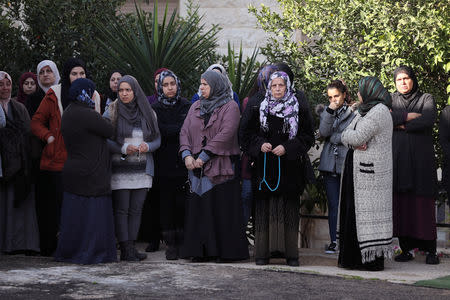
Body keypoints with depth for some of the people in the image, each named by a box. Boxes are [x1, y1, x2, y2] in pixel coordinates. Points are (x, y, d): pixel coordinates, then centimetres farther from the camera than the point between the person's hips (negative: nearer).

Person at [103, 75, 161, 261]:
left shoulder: (147, 113, 9)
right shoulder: (111, 113, 0)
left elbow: (157, 139, 12)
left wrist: (147, 146, -9)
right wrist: (123, 149, -16)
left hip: (142, 169, 3)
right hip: (120, 169, -3)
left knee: (136, 209, 3)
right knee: (121, 209, -5)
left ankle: (131, 247, 8)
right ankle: (125, 250, -2)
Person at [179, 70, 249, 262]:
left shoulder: (230, 107, -1)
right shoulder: (196, 107, 17)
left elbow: (225, 134, -13)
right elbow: (185, 131, 11)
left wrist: (204, 155, -16)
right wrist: (186, 153, -7)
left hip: (221, 166, -5)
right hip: (197, 167, 5)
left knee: (222, 209, -5)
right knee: (199, 208, 3)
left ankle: (226, 251, 0)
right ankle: (201, 251, 8)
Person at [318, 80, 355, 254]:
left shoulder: (354, 112, 2)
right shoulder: (326, 113, 16)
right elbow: (323, 132, -2)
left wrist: (333, 137, -7)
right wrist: (330, 111, -9)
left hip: (347, 163, -4)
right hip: (330, 164, 4)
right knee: (333, 205, 5)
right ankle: (333, 241, 9)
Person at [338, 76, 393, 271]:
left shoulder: (379, 112, -14)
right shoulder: (363, 111, 17)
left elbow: (356, 137, -20)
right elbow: (345, 136, 11)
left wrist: (351, 135, 1)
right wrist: (354, 142, -9)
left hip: (370, 171, -9)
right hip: (357, 169, 9)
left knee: (369, 210, -8)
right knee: (353, 210, 9)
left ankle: (374, 259, -5)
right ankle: (356, 257, 13)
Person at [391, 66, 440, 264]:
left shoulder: (426, 99, 9)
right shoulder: (391, 100, 15)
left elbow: (429, 120, -11)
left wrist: (401, 124, -6)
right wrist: (407, 117, -11)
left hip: (420, 158, -2)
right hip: (398, 158, 2)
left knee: (423, 203, -6)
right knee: (400, 202, -3)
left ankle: (431, 250, -3)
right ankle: (406, 248, 3)